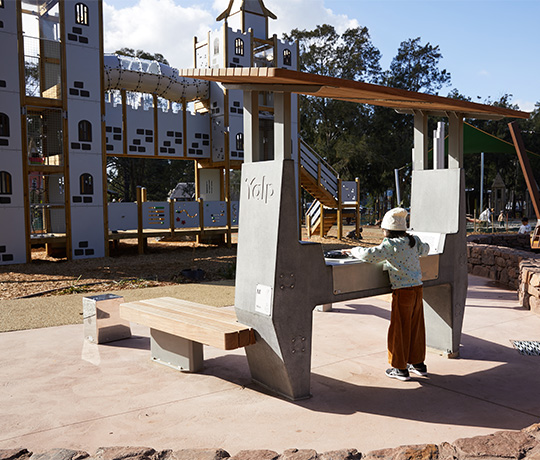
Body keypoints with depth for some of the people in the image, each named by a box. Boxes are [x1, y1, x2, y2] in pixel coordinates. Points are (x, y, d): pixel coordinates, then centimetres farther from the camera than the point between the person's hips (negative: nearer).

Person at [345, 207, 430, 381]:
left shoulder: (391, 245, -14)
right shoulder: (414, 241, 8)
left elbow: (369, 255, -23)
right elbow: (425, 249, 30)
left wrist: (354, 250, -6)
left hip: (403, 291, -7)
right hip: (417, 289, 7)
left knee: (399, 329, 4)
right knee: (416, 327, 17)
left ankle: (401, 368, 13)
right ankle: (418, 364, 28)